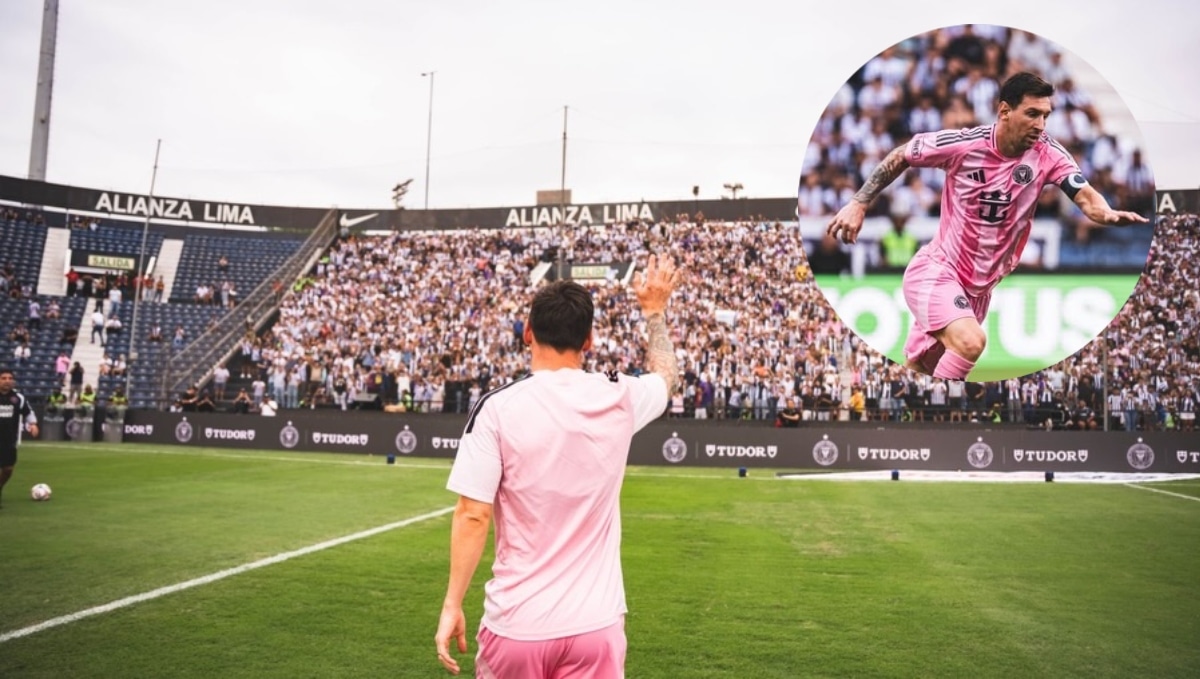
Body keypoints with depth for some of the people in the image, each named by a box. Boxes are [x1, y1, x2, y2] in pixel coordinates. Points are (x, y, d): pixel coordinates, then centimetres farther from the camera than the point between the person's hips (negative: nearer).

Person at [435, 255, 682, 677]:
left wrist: (452, 605, -2)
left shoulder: (497, 407, -11)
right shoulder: (620, 398, -2)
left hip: (516, 626, -1)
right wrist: (654, 309, 35)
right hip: (595, 625, 2)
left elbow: (472, 517, -13)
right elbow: (666, 374, 21)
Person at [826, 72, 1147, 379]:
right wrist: (859, 203, -5)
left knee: (921, 369, 14)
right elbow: (900, 157, -2)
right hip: (935, 270, -5)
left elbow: (1086, 197, -17)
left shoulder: (1048, 153, -8)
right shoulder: (963, 144, -15)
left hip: (980, 285, 5)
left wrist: (1109, 214, -39)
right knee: (970, 341, -30)